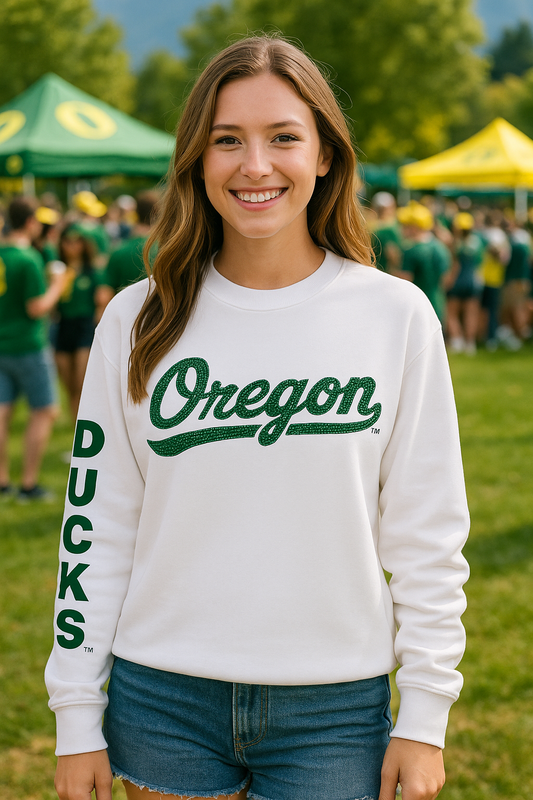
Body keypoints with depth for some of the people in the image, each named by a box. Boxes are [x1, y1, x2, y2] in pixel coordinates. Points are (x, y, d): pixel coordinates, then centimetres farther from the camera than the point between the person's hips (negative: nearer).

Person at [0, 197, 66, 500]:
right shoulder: (29, 260, -17)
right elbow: (37, 308, -17)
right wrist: (57, 286, -3)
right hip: (27, 346, -7)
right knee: (44, 412, 4)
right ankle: (29, 483, 4)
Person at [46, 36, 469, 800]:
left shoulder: (396, 316, -3)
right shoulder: (139, 321, 0)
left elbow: (429, 534, 0)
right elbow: (96, 526, 3)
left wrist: (425, 716, -2)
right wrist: (76, 715, 2)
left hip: (334, 708, -1)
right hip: (162, 701, 1)